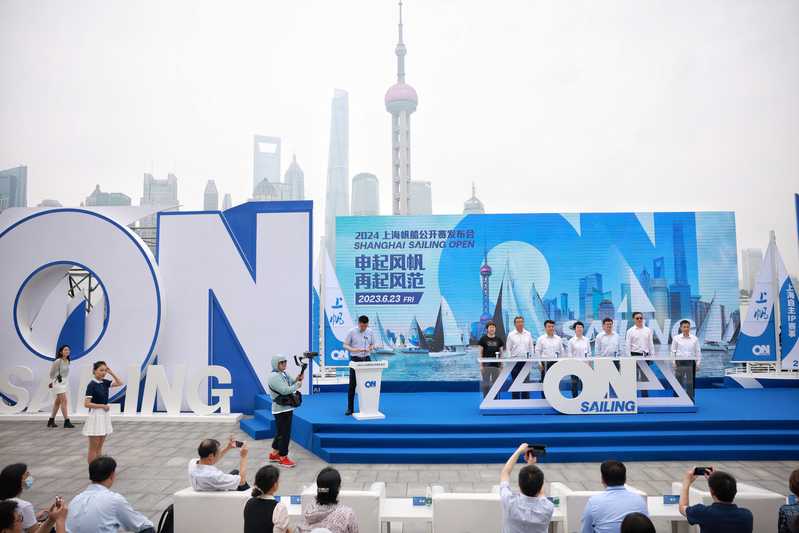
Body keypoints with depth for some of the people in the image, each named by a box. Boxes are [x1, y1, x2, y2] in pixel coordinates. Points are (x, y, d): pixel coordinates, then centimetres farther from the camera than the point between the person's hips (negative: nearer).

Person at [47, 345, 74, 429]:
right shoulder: (58, 361, -15)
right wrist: (51, 382, 7)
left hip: (65, 383, 8)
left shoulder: (67, 361, 6)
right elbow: (52, 372, -5)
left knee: (57, 402, 15)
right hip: (58, 383, -8)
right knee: (64, 401, -12)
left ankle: (51, 421, 27)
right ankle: (66, 421, -11)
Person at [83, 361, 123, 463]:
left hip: (105, 415, 7)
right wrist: (102, 405, -14)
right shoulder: (92, 385, -14)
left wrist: (112, 373, 0)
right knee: (93, 448, 0)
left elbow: (120, 383, 9)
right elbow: (86, 404, -17)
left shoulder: (105, 382, 5)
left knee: (99, 447, 12)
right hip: (95, 415, -7)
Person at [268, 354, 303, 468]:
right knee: (284, 434, -2)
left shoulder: (284, 374, 11)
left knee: (280, 432, 18)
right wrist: (297, 385, -15)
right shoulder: (274, 376, -18)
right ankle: (283, 458, 8)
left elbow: (291, 385, 14)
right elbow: (285, 390, -26)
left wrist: (297, 379, -6)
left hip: (287, 408, 9)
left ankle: (274, 454, 30)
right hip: (281, 410, -9)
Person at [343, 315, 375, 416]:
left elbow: (372, 345, 11)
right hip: (355, 359, -3)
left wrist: (369, 348, -12)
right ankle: (350, 408, 7)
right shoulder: (352, 331, -7)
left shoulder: (370, 332, 1)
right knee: (352, 385, -1)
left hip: (366, 359, 3)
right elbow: (345, 345, -3)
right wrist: (353, 349, -22)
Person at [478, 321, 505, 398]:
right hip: (486, 365, -3)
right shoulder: (483, 339, -1)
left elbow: (501, 352, 10)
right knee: (486, 384, 1)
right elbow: (480, 353, -1)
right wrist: (481, 365, -8)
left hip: (496, 365, 3)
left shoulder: (498, 339, 7)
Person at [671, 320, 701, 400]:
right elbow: (673, 351, 2)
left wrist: (698, 363, 1)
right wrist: (673, 363, -3)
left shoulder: (694, 339, 3)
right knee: (679, 382, 3)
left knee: (691, 382, 5)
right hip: (680, 362, -1)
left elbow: (698, 351, 6)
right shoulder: (676, 338, 0)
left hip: (691, 362, 1)